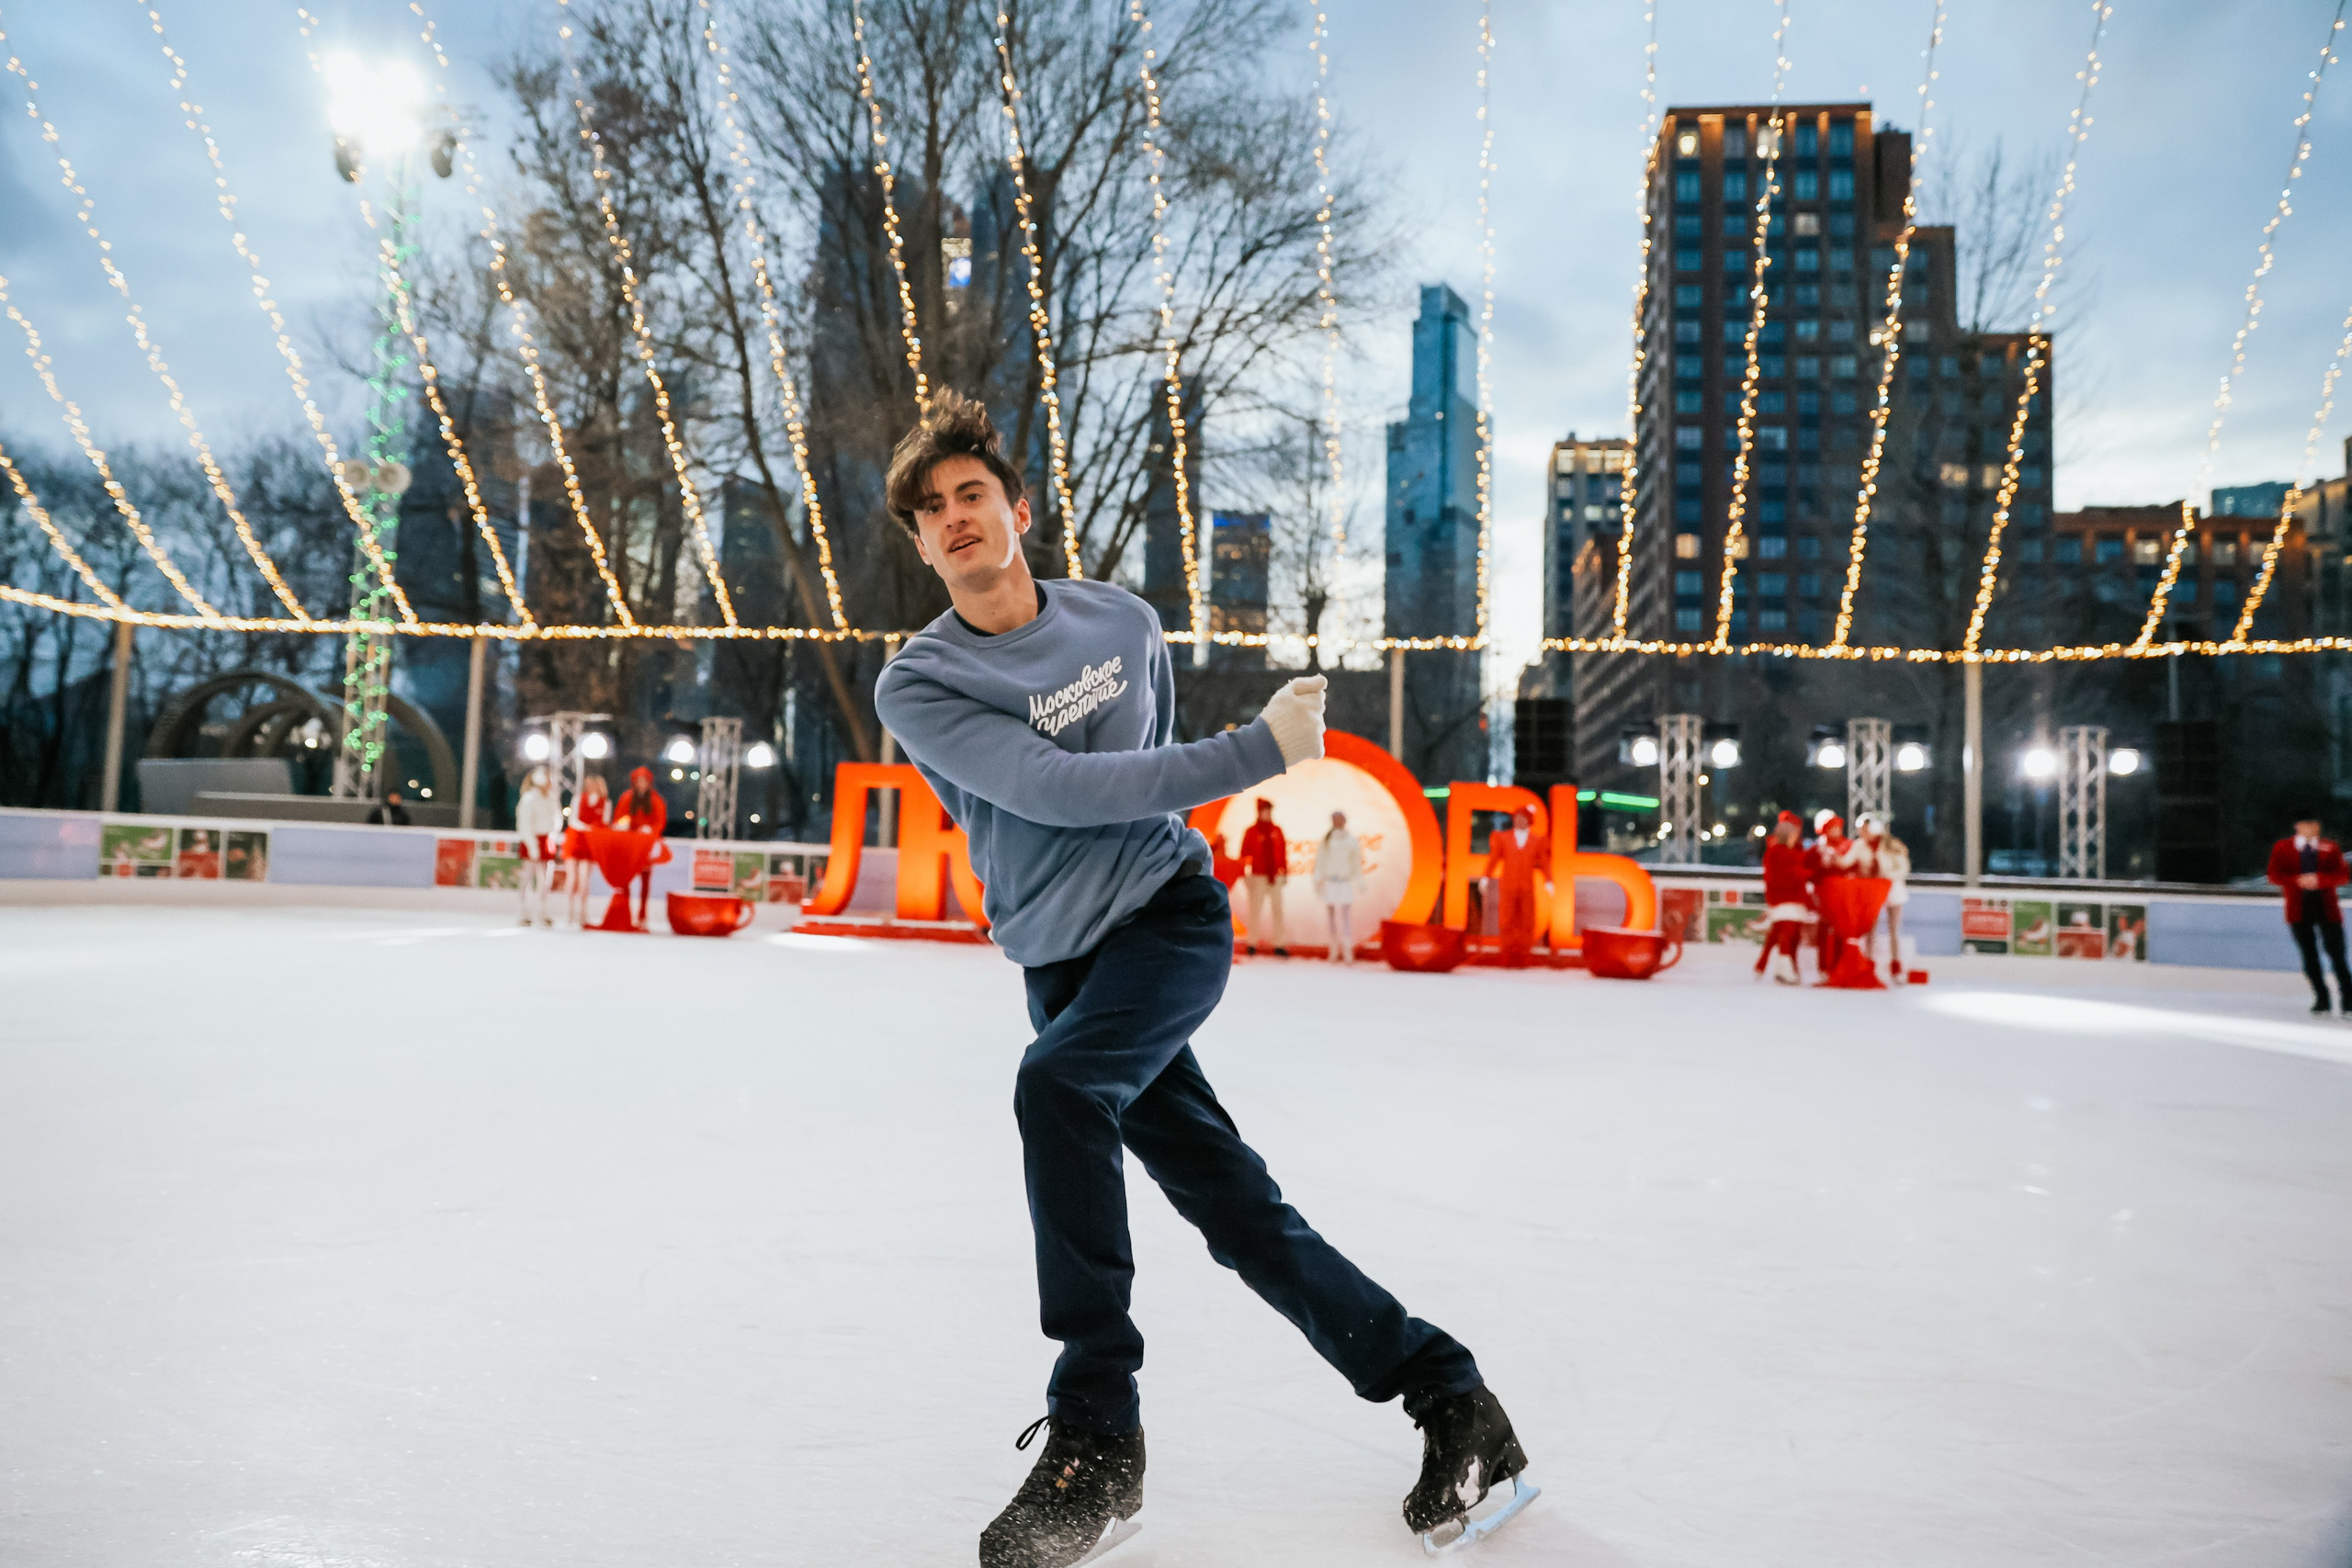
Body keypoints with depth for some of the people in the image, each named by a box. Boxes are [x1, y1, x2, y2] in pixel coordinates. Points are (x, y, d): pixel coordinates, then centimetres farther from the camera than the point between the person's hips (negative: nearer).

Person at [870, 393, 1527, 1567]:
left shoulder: (1126, 622, 1)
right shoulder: (915, 686, -7)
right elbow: (1050, 787, -19)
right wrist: (1252, 751, -20)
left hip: (1173, 917, -1)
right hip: (1061, 962, 1)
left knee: (1057, 1081, -30)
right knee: (1234, 1207, 0)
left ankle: (1097, 1438, -20)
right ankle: (1447, 1398, 16)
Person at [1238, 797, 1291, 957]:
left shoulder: (1277, 831, 10)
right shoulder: (1251, 831, 0)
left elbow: (1283, 852, 12)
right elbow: (1244, 854, -2)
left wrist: (1285, 872, 8)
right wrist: (1244, 875, -7)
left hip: (1275, 876, 3)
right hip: (1258, 876, -3)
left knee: (1277, 909, 1)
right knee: (1256, 909, 0)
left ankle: (1278, 945, 3)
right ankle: (1252, 944, 7)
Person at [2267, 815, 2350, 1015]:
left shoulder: (2330, 847, 8)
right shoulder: (2282, 848, 5)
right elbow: (2275, 875, -1)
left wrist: (2318, 879, -18)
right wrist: (2297, 881, -18)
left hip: (2327, 908, 0)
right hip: (2299, 910, 0)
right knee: (2309, 956, 3)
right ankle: (2321, 999, 12)